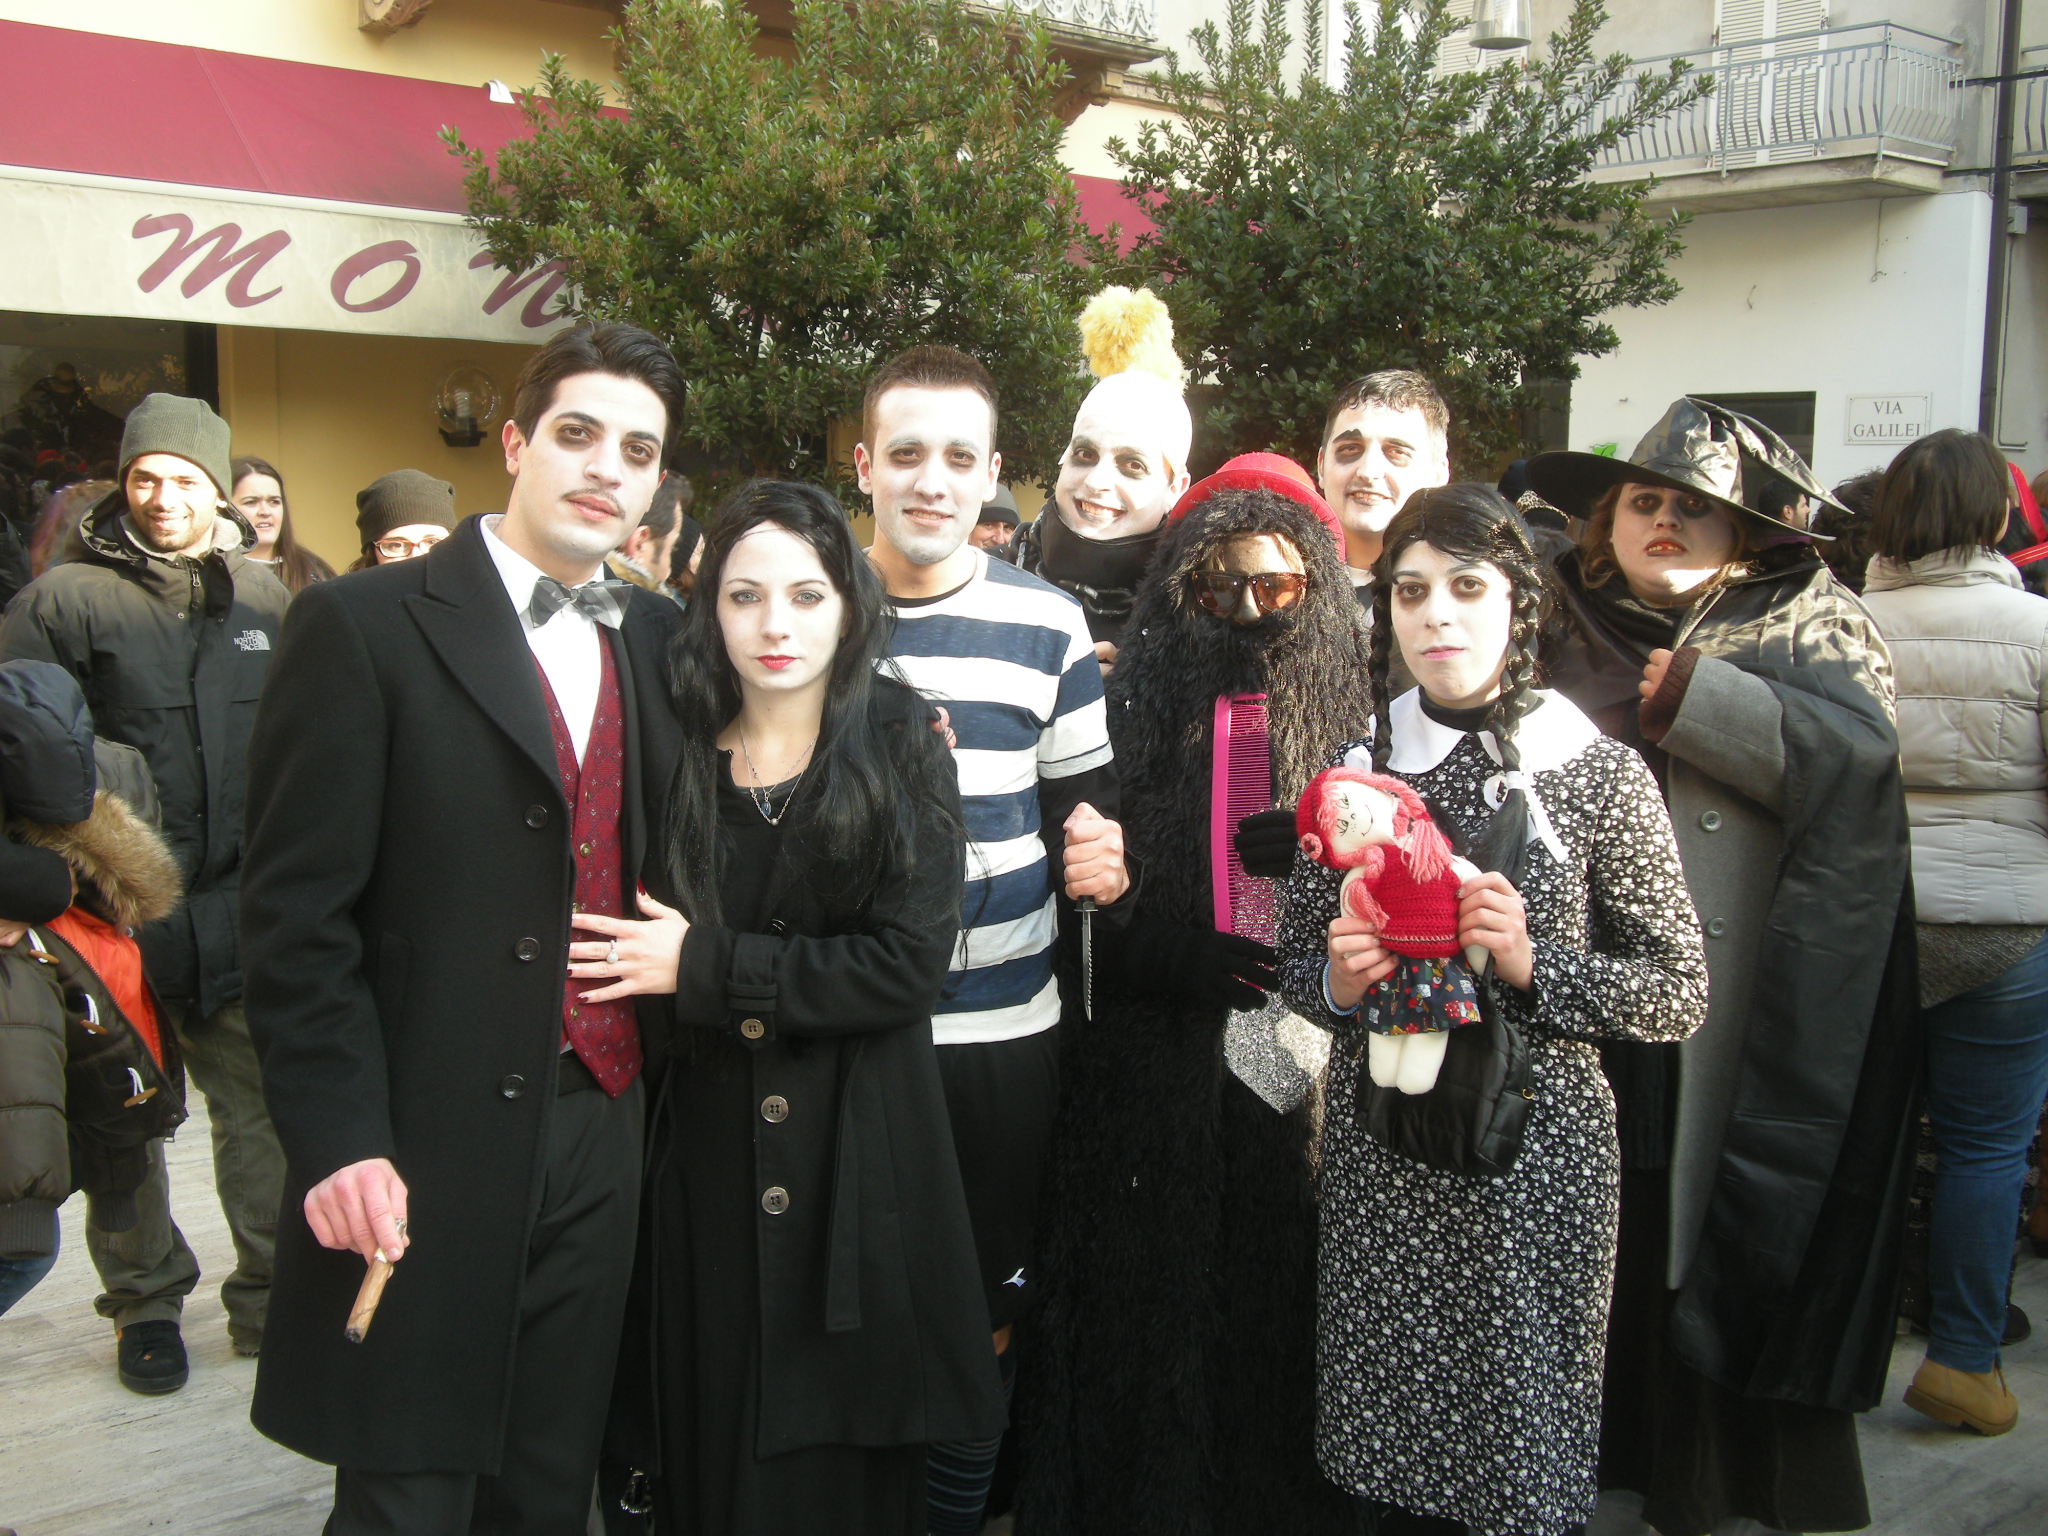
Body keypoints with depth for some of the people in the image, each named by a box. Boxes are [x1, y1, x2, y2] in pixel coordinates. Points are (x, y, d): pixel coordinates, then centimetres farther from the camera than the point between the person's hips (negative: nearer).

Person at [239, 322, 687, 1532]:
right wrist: (341, 1142, -15)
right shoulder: (365, 628, -7)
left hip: (603, 1132, 5)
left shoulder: (656, 639, 10)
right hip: (430, 1149, -5)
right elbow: (299, 911, -10)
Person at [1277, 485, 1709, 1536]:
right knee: (1386, 1430, 12)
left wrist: (1534, 965, -17)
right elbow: (1294, 958, 11)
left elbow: (1680, 994, -2)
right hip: (1377, 1148, 2)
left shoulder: (1601, 776, -4)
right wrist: (1335, 981, -11)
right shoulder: (1356, 769, 3)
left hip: (1535, 1152, -2)